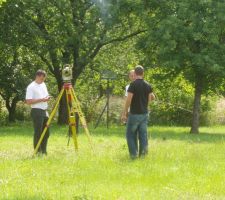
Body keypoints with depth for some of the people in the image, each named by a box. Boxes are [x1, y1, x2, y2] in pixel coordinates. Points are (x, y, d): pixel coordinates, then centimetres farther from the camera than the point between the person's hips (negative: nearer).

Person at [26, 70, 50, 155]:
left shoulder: (43, 85, 15)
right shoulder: (31, 87, -10)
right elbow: (28, 101, -16)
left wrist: (47, 98, 2)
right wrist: (41, 100, -19)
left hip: (44, 111, 8)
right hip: (37, 111, -8)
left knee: (46, 132, 9)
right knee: (38, 132, -6)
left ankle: (44, 151, 16)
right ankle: (38, 152, -1)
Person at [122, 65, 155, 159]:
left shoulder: (133, 85, -14)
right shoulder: (147, 85, 3)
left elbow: (128, 100, -16)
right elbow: (152, 98, 10)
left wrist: (124, 113, -10)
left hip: (134, 114, -5)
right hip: (144, 113, 5)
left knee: (131, 134, 5)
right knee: (143, 134, 9)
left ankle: (134, 154, 0)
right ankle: (143, 153, 6)